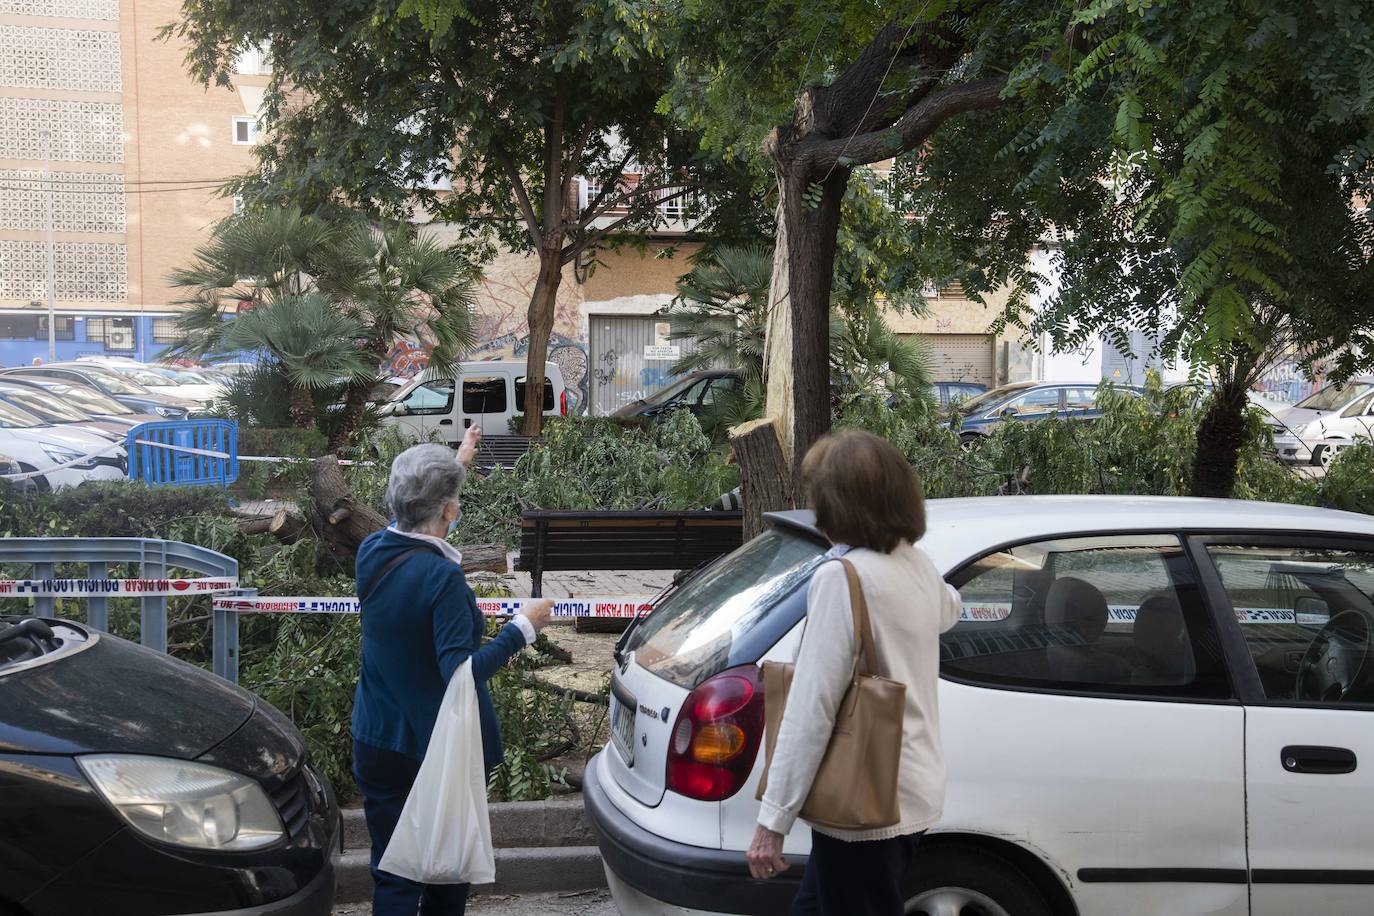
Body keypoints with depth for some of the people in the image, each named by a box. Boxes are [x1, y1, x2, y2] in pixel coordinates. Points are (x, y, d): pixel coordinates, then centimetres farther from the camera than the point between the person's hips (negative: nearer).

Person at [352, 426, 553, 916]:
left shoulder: (373, 553, -3)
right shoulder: (442, 578, -24)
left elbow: (408, 521, 21)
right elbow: (460, 672, -27)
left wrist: (454, 464, 33)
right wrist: (523, 628, -19)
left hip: (378, 746, 5)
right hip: (440, 751, -5)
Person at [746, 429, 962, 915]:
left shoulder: (842, 577, -21)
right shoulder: (919, 566, 5)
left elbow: (811, 708, -24)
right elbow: (948, 610, 31)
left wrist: (773, 820, -20)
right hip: (914, 788, 9)